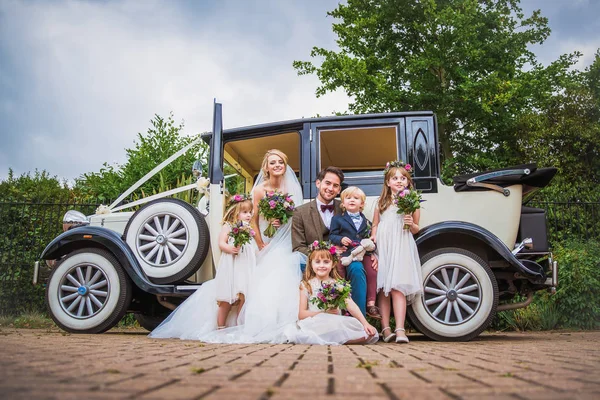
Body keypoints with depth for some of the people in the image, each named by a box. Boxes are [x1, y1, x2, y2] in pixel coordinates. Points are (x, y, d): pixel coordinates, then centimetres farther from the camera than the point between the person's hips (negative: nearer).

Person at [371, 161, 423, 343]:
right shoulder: (382, 202, 14)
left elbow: (416, 229, 16)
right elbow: (375, 225, 19)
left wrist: (411, 224, -6)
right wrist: (372, 239, 1)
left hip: (401, 247, -2)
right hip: (382, 246, 2)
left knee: (397, 288, -13)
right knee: (382, 288, -1)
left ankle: (400, 330, -17)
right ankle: (385, 328, 1)